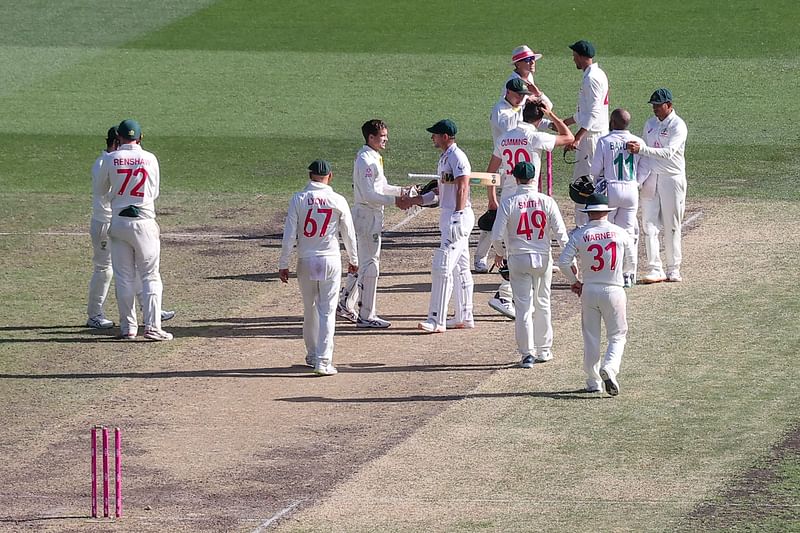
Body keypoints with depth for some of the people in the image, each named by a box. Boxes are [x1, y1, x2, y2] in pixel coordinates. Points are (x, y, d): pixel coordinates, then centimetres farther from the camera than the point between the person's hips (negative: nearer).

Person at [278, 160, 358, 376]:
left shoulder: (298, 199, -5)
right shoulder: (338, 201, -5)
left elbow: (289, 235, -6)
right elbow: (349, 234, 3)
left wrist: (283, 265, 0)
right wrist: (354, 260, 18)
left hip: (306, 261, 1)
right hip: (330, 261, -1)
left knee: (309, 310, 16)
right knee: (327, 311, 0)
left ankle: (312, 355, 27)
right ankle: (323, 361, -7)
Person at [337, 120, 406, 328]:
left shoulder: (375, 158, 12)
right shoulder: (365, 161, -19)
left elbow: (380, 187, 21)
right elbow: (369, 195, -24)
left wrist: (402, 191, 8)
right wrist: (395, 200, -24)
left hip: (372, 215, 10)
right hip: (367, 215, -10)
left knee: (360, 262, 19)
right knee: (370, 264, -6)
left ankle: (345, 305, 30)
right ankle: (366, 316, -3)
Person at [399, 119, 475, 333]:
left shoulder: (457, 157, -14)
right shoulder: (444, 158, 17)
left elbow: (463, 189, -21)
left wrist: (458, 217, -26)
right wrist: (414, 201, 22)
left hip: (458, 217, -11)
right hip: (448, 217, 11)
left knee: (442, 267, -13)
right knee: (460, 268, 14)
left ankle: (436, 320, -14)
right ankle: (465, 317, 20)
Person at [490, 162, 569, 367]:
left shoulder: (508, 202, -8)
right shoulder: (546, 201, -4)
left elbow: (497, 236, -9)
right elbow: (561, 233, -6)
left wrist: (499, 254, 11)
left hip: (518, 259, -2)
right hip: (543, 258, 2)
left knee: (523, 306, 2)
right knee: (543, 305, 16)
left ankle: (528, 352, -3)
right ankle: (543, 350, 24)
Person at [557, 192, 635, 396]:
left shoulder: (580, 234, -6)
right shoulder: (620, 233, -4)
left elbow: (563, 262, -10)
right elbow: (629, 262, 7)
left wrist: (574, 282, 6)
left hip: (589, 290, 1)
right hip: (614, 290, -1)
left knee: (591, 337, 11)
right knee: (617, 335, 9)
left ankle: (593, 382, 15)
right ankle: (609, 367, -17)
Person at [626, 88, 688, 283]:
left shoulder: (678, 126, -11)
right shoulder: (650, 124, 11)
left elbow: (668, 152, -25)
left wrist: (642, 149, -33)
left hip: (672, 178, -6)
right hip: (651, 179, 6)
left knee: (671, 226, 1)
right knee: (649, 225, -3)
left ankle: (673, 270, 10)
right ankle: (655, 270, -3)